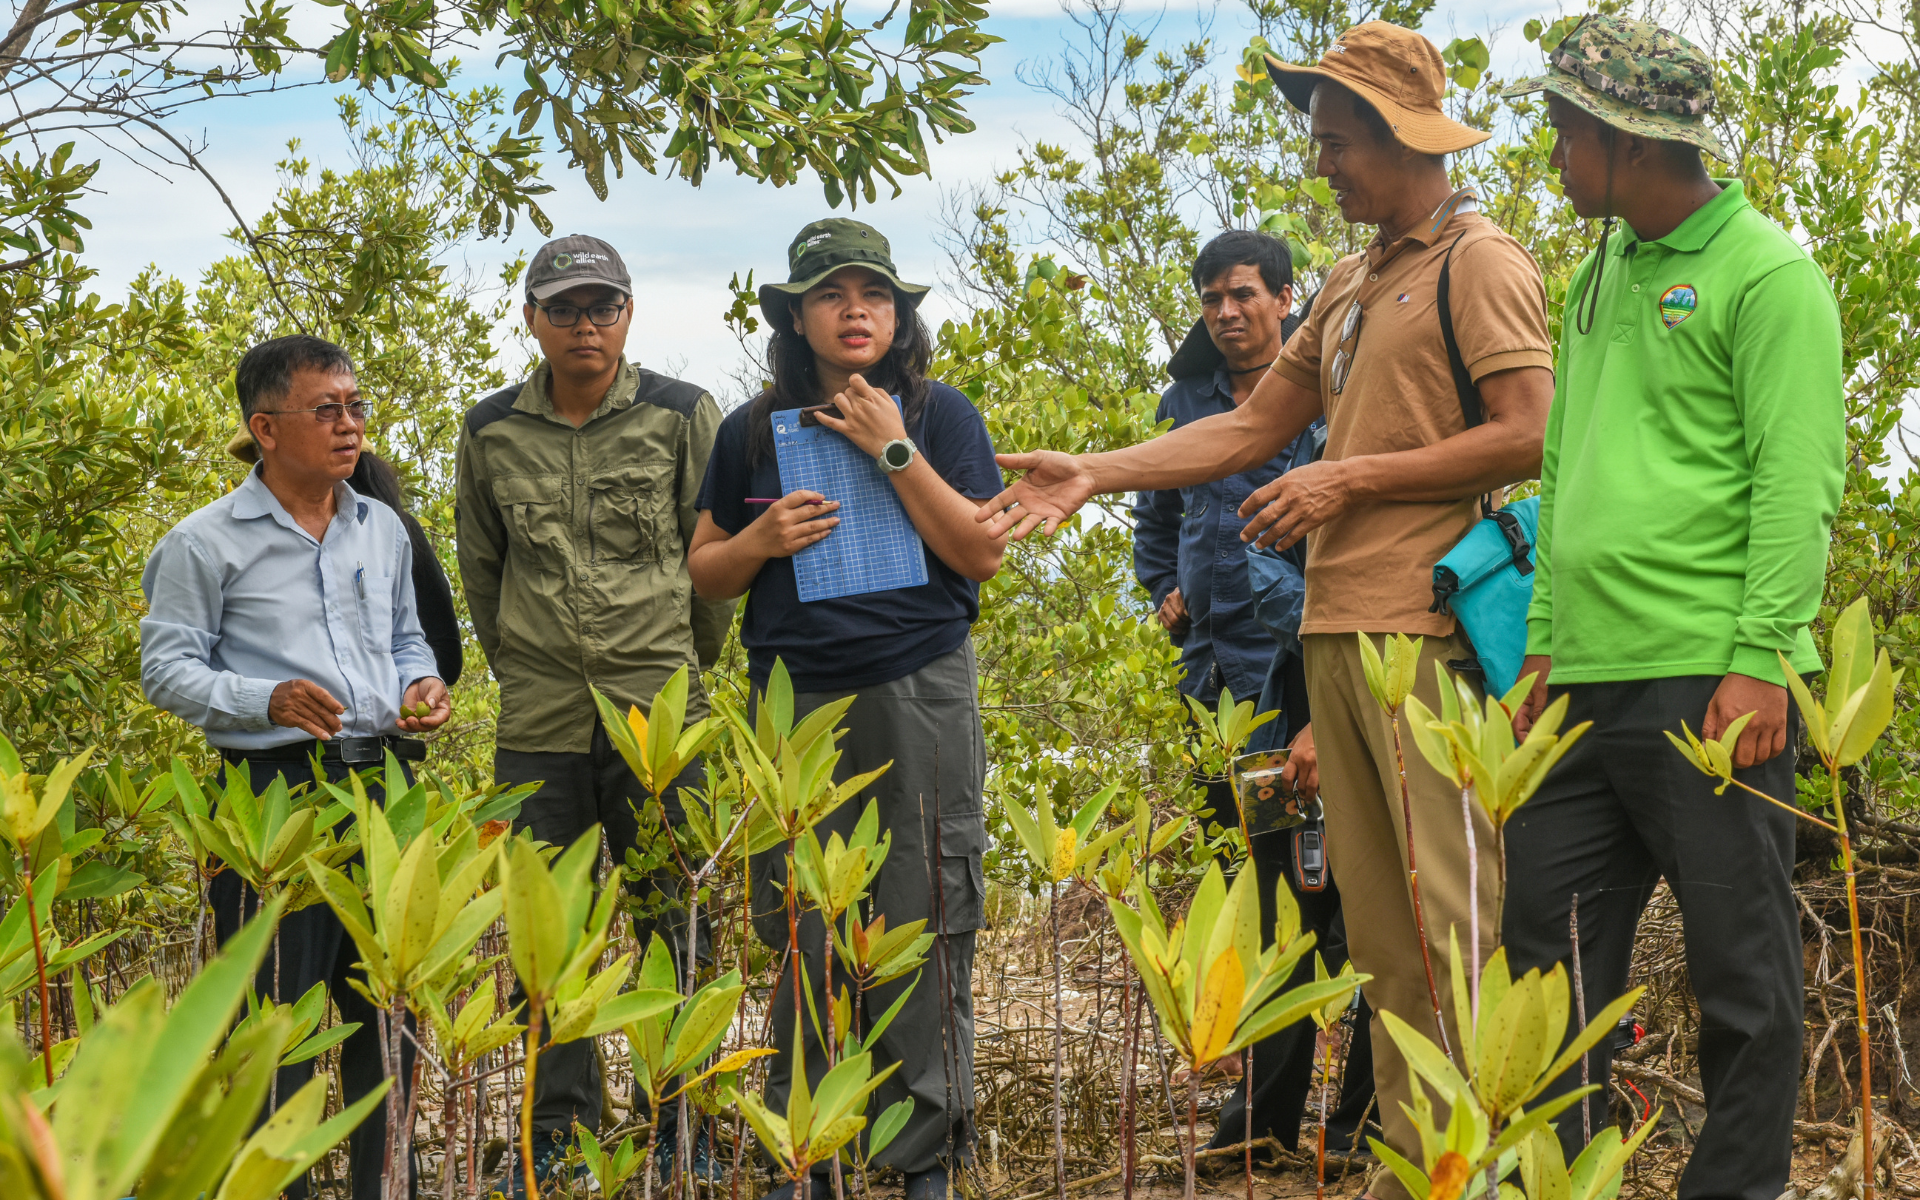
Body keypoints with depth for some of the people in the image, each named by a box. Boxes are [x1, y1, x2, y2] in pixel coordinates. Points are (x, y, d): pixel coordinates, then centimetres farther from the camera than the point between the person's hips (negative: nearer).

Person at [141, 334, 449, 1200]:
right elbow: (166, 667, -3)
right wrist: (267, 700, -17)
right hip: (275, 789, -5)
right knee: (274, 1012, -4)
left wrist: (422, 684, 4)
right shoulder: (207, 543, -2)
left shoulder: (384, 530, 15)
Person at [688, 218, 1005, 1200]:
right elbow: (704, 573, 16)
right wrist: (760, 540, -5)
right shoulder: (752, 430, 10)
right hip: (796, 700, 2)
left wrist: (893, 450, -9)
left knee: (924, 926, -1)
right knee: (802, 935, 1)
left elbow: (982, 554, -4)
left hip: (919, 695, -1)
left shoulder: (938, 415, 5)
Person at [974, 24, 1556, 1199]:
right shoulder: (1351, 284, 21)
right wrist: (1093, 474, 14)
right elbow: (1252, 428, 22)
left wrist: (1350, 479, -9)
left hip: (1426, 627, -8)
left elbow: (1526, 438, -12)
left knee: (1453, 915, -9)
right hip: (1335, 627, 8)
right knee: (1378, 923, 8)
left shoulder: (1480, 261, -3)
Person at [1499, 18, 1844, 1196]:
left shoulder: (1766, 273, -5)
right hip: (1587, 687, 8)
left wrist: (1759, 660, -17)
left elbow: (1798, 481, -11)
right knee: (1549, 953, 9)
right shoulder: (1601, 275, 18)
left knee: (1742, 966, 3)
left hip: (1708, 684, -7)